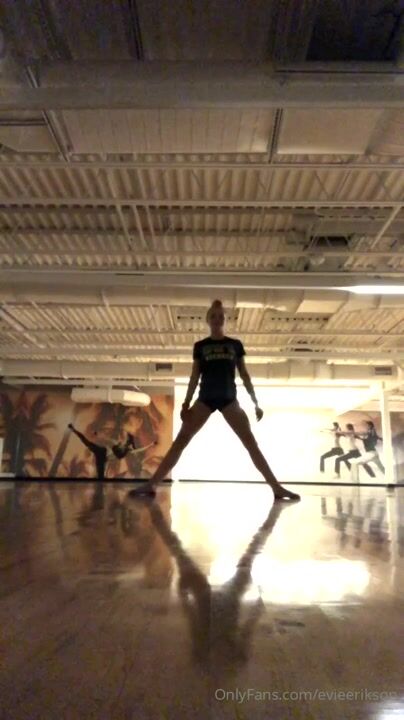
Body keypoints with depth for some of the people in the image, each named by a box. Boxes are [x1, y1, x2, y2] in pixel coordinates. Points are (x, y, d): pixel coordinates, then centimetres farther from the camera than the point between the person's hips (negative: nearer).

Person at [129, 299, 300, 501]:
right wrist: (186, 404, 2)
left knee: (250, 442, -6)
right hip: (206, 398, 0)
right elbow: (195, 377, 8)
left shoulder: (236, 345, 9)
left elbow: (244, 375, 10)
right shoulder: (200, 346, 9)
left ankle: (276, 487, -3)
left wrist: (256, 403, 5)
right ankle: (151, 485, -9)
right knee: (181, 439, -8)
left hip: (229, 399, 0)